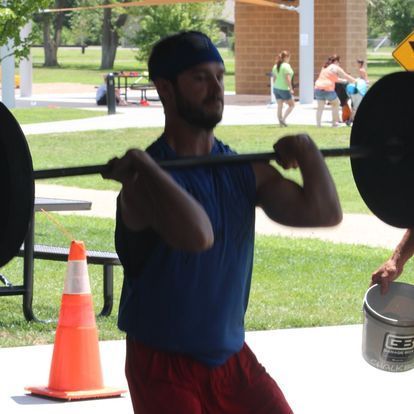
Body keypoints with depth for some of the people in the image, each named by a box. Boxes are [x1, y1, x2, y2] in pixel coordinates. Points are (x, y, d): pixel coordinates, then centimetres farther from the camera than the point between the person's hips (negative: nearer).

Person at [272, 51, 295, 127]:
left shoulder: (276, 66, 9)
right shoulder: (286, 66, -14)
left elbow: (274, 78, 13)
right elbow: (287, 78, -20)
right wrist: (291, 89, -17)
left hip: (276, 88, 7)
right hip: (284, 89, -7)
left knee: (279, 106, 10)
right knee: (291, 105, 7)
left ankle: (280, 123, 10)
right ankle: (283, 119, -6)